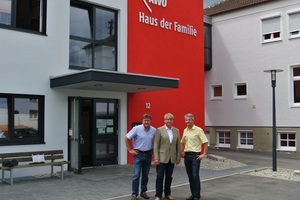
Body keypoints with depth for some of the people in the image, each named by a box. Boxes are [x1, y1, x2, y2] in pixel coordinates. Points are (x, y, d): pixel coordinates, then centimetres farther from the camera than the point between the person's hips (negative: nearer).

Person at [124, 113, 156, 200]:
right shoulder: (136, 129, -11)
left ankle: (143, 192, 24)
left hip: (148, 154, 3)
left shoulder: (154, 130, -3)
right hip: (138, 154, -3)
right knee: (136, 175, -4)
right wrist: (130, 150, -6)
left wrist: (153, 149, 7)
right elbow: (126, 138, -6)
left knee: (145, 175, 11)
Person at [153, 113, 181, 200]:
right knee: (160, 177, -1)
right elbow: (156, 145, -7)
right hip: (162, 158, -4)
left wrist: (178, 157, 6)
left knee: (169, 177, 12)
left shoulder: (176, 130, 7)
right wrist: (156, 158, -12)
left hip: (172, 158, 4)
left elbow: (178, 145, 9)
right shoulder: (159, 130, -5)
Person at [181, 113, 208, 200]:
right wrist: (182, 152, 16)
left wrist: (204, 154, -12)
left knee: (195, 176, -8)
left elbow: (205, 142, -10)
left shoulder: (198, 130, -8)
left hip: (195, 155, -6)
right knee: (190, 176, 10)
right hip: (187, 155, 6)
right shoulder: (185, 130, 10)